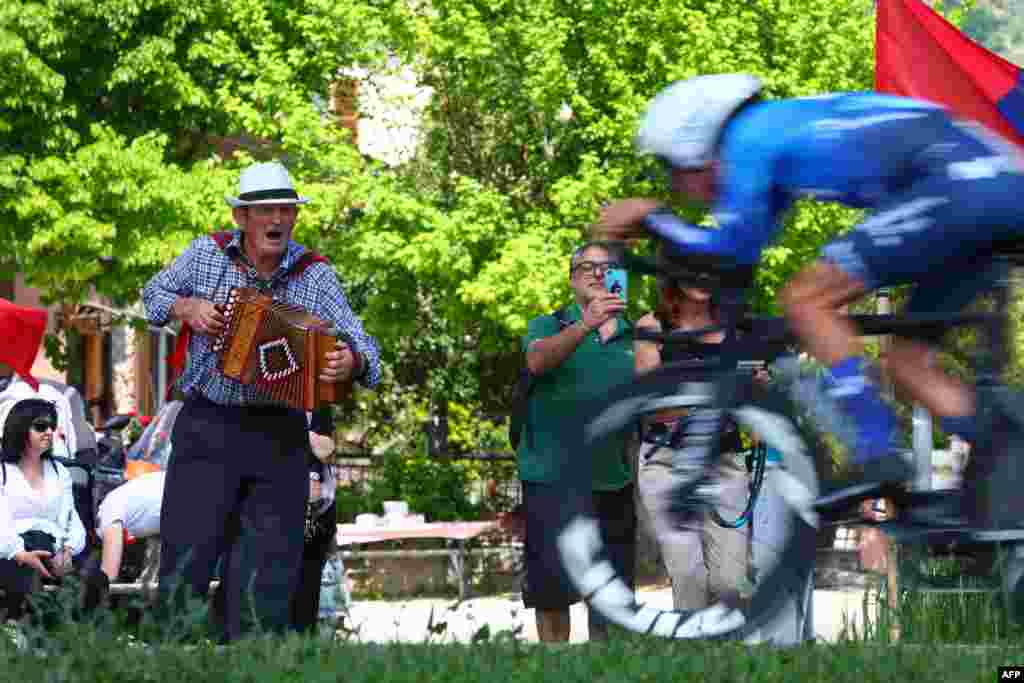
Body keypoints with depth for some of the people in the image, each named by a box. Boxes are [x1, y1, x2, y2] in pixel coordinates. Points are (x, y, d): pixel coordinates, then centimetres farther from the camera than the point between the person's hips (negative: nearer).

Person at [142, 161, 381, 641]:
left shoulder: (315, 276, -3)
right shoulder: (206, 254, 0)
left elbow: (362, 347, -8)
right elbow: (155, 294, 16)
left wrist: (352, 361, -31)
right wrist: (186, 308, -6)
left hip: (280, 438, 1)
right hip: (206, 428, -1)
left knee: (268, 572, 3)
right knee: (186, 554, -5)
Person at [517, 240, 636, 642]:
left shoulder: (636, 336, 11)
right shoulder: (549, 326, 4)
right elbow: (538, 360, -19)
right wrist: (587, 325, -35)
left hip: (613, 478, 3)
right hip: (552, 475, -3)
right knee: (551, 587, -5)